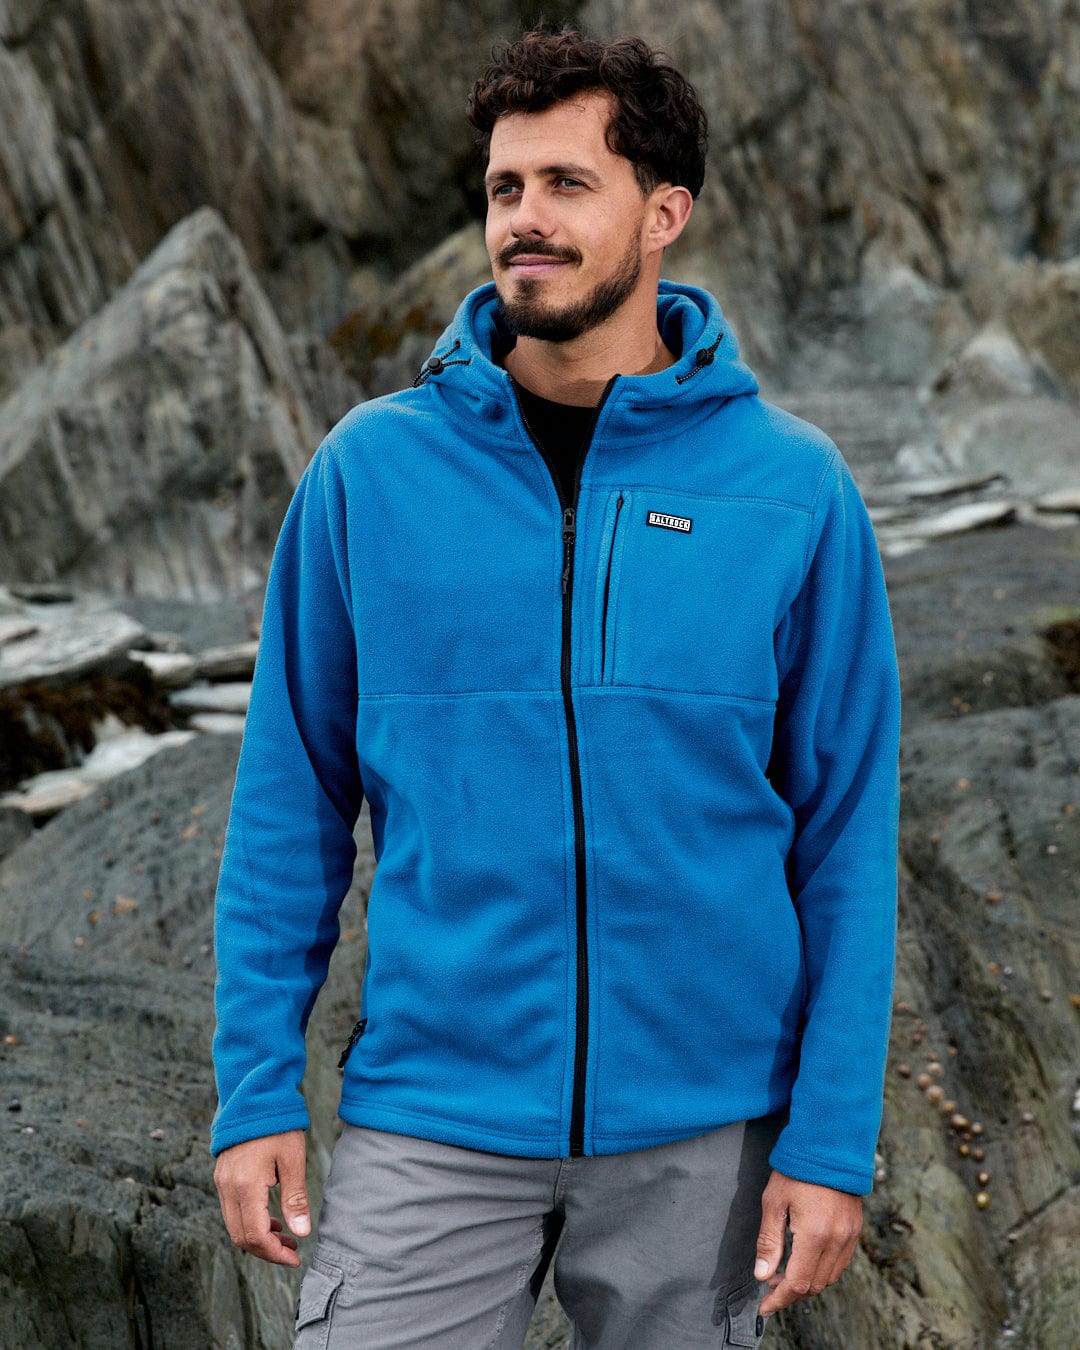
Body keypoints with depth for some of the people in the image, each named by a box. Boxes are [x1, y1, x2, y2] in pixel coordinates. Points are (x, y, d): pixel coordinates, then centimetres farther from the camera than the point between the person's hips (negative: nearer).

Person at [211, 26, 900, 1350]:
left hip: (700, 1129, 0)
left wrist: (835, 1140, -5)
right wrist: (256, 1088, -1)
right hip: (435, 1119, 0)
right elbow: (291, 804, 3)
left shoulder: (794, 492, -4)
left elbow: (846, 835, -1)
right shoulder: (369, 469, -3)